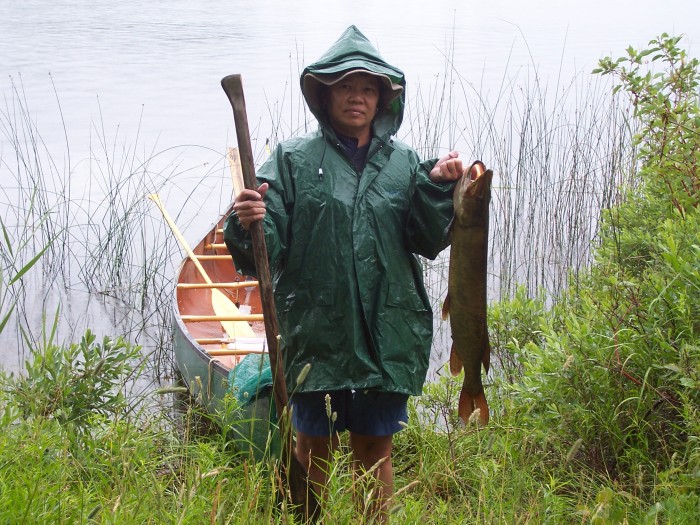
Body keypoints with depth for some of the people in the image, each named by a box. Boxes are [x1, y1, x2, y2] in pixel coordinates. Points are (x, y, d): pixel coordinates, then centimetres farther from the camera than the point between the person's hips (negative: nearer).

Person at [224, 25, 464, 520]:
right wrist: (246, 225, -29)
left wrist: (437, 188, -14)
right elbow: (267, 247, -8)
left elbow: (427, 242, 0)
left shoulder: (403, 163, 7)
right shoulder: (293, 159, 0)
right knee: (313, 452, 10)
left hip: (385, 334, 2)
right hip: (316, 331, -2)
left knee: (376, 450, 14)